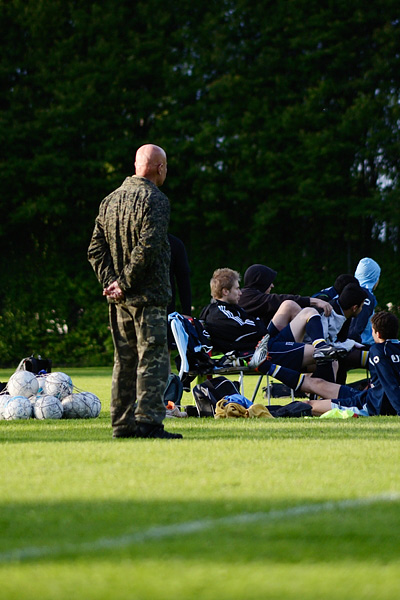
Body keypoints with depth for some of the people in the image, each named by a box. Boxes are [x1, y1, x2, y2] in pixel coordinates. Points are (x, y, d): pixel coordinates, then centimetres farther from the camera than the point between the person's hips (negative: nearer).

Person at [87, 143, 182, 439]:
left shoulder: (110, 200, 13)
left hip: (120, 301, 7)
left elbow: (96, 248, 10)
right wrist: (125, 283, -14)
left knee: (125, 360, 12)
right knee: (153, 358, -5)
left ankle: (122, 423, 13)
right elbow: (146, 249, -20)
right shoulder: (155, 200, -11)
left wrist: (110, 281, 3)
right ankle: (148, 421, -11)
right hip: (149, 296, -7)